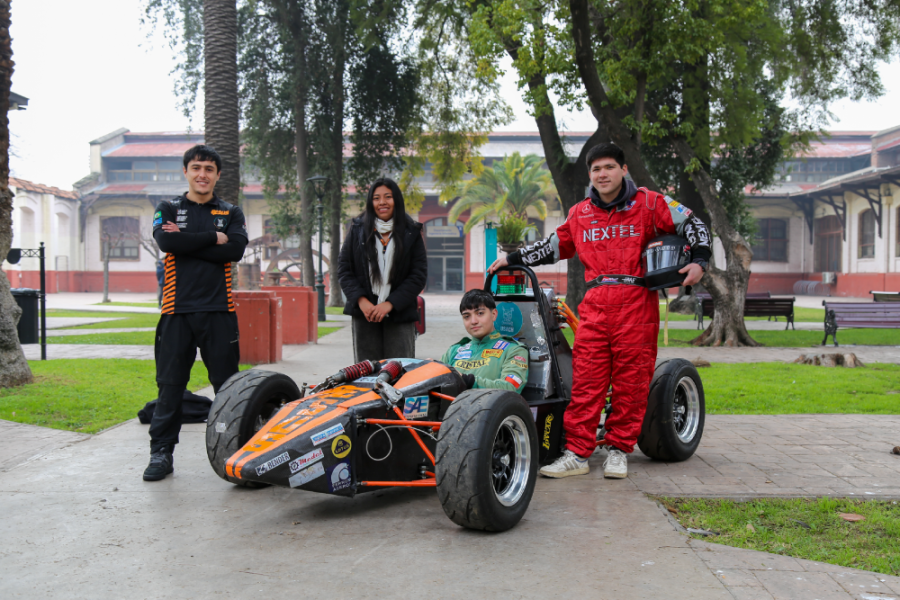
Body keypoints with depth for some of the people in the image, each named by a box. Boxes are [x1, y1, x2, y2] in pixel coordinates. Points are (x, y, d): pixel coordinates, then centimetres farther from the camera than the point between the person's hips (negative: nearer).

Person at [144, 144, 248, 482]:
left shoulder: (231, 213, 13)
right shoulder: (168, 210, 12)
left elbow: (236, 249, -7)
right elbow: (166, 242, -10)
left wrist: (186, 241, -9)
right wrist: (213, 238, -7)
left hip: (219, 311, 1)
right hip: (177, 310, 0)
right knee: (170, 385, 2)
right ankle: (161, 453, 11)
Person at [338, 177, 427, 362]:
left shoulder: (411, 233, 7)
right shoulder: (358, 230, 11)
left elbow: (419, 274, 1)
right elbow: (343, 269, 7)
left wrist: (390, 304, -10)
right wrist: (361, 301, -8)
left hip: (399, 315, -1)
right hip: (364, 313, 1)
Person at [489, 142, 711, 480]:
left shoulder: (648, 204, 6)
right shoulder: (580, 214, 17)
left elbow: (692, 225, 9)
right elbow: (555, 246, 29)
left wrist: (699, 261, -5)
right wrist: (513, 259, 28)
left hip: (637, 303, -3)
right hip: (595, 305, 3)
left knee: (631, 378, 1)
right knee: (586, 378, -2)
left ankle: (619, 450, 13)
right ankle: (577, 454, 1)